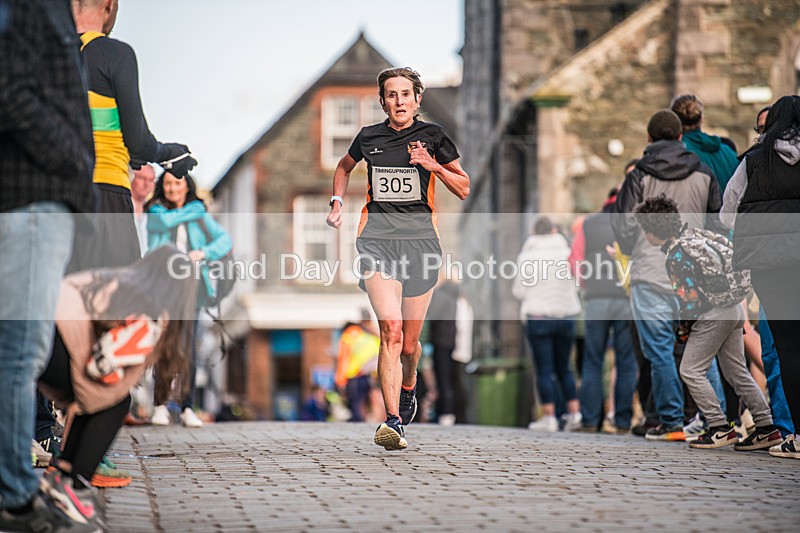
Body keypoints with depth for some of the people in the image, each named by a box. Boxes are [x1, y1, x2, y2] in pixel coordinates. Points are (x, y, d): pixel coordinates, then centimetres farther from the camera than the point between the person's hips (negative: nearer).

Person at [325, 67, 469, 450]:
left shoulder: (432, 136, 4)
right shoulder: (368, 137, 8)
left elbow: (463, 189, 7)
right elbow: (345, 166, 30)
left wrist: (433, 165, -8)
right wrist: (337, 201, 15)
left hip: (420, 238, 1)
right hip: (377, 237, 0)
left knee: (409, 343, 7)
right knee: (391, 329, -20)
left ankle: (407, 388, 42)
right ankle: (393, 422, -24)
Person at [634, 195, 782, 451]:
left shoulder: (676, 256, -18)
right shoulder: (693, 235, 9)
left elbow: (691, 299, -18)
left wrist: (681, 325, -2)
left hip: (713, 314, -9)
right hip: (734, 308, 9)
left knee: (691, 370, -1)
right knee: (736, 371, 12)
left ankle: (720, 429, -2)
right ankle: (767, 428, 10)